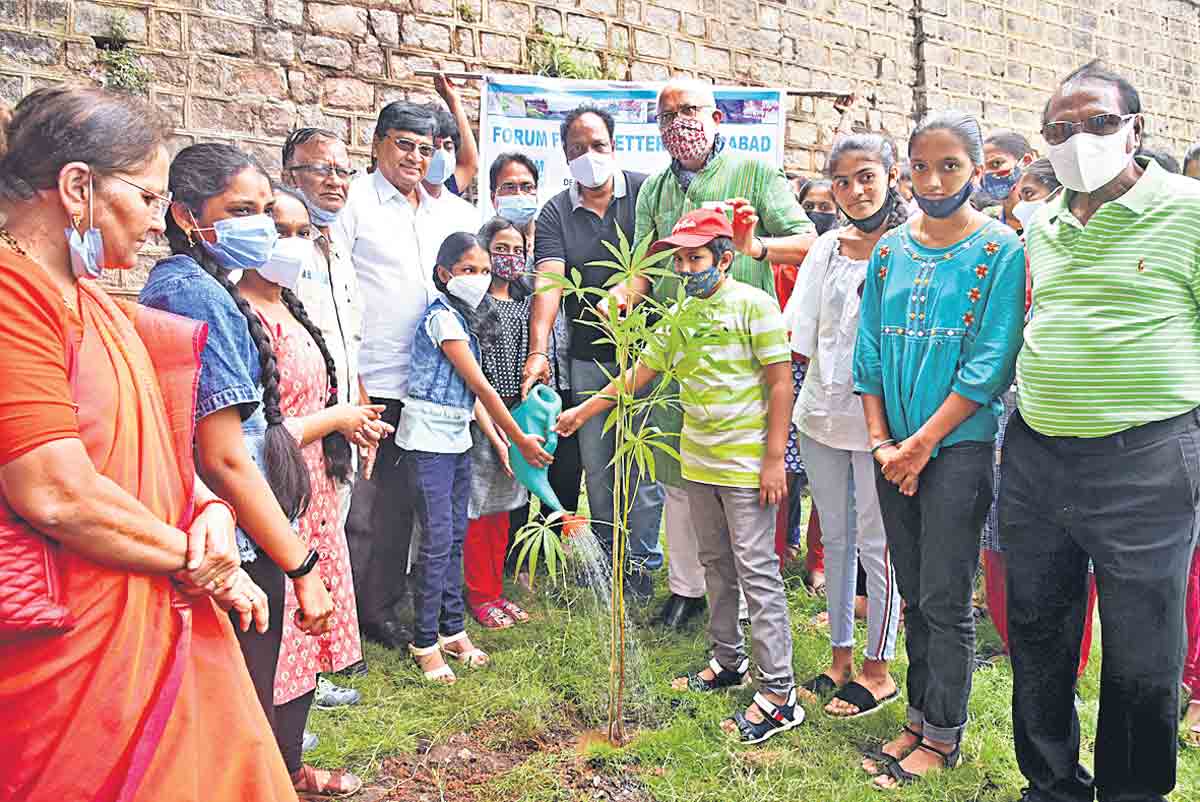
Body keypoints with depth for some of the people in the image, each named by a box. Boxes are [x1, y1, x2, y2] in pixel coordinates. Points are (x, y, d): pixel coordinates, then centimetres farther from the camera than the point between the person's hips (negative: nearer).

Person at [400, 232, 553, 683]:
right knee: (437, 541, -6)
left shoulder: (464, 319, 13)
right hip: (428, 439, -9)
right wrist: (521, 440, -12)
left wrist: (498, 438, 5)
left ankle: (452, 630, 23)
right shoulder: (443, 317, -14)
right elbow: (480, 386, -16)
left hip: (457, 440, 9)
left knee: (456, 537, 12)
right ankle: (425, 643, 6)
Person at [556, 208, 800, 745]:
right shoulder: (681, 314, 10)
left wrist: (774, 458, -15)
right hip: (697, 460, 7)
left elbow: (780, 383, -12)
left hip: (746, 463, -7)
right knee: (716, 565, 16)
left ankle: (779, 692, 2)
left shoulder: (754, 306, -10)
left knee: (757, 571, -5)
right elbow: (641, 372, 16)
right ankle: (729, 661, 31)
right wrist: (584, 410, 13)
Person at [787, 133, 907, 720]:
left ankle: (878, 670, 20)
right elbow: (800, 334, 10)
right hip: (822, 409, 6)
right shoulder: (829, 247, 9)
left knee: (876, 544, 4)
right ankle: (840, 658, 29)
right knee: (835, 540, 15)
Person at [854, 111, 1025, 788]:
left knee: (946, 599, 1)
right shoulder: (890, 250, 8)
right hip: (896, 452, 5)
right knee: (913, 594, 14)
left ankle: (944, 736, 18)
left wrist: (922, 444, -14)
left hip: (959, 446, -5)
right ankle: (922, 716, 28)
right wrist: (882, 442, -2)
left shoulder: (1000, 249, -5)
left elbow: (990, 365, -12)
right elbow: (870, 353, 8)